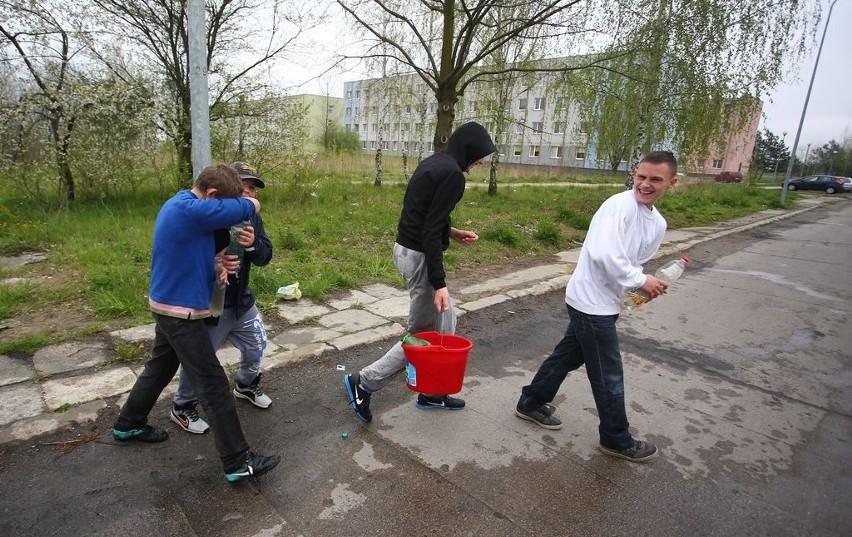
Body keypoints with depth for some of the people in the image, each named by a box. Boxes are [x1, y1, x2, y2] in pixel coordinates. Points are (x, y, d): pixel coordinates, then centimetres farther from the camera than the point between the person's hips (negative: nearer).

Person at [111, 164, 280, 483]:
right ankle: (237, 462, 4)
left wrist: (219, 263, -8)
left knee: (159, 368, 27)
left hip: (167, 306, 10)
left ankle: (128, 425, 47)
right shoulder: (192, 210, -25)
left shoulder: (177, 205, 7)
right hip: (181, 313, -10)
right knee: (213, 386, -4)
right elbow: (252, 207, -22)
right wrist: (244, 202, 2)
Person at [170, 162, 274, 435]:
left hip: (241, 300, 7)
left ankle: (245, 385, 48)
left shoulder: (253, 218, -2)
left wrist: (253, 244, -26)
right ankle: (182, 407, 32)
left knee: (256, 346, 20)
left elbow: (265, 257, -5)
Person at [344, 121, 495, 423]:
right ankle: (364, 383, 12)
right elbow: (430, 231, -22)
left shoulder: (432, 164, 14)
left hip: (406, 248, 10)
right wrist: (439, 283, -22)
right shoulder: (452, 174, -16)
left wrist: (452, 233, 17)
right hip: (419, 255, -10)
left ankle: (432, 393, 30)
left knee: (445, 323, 18)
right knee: (423, 333, 3)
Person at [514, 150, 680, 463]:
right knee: (609, 375, 5)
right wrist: (640, 281, -17)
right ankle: (617, 440, 26)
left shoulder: (658, 224, 9)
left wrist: (646, 284, -1)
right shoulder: (618, 206, -19)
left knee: (568, 355, 21)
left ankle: (531, 403, 40)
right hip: (591, 302, -9)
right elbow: (604, 255, -29)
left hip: (603, 302, 9)